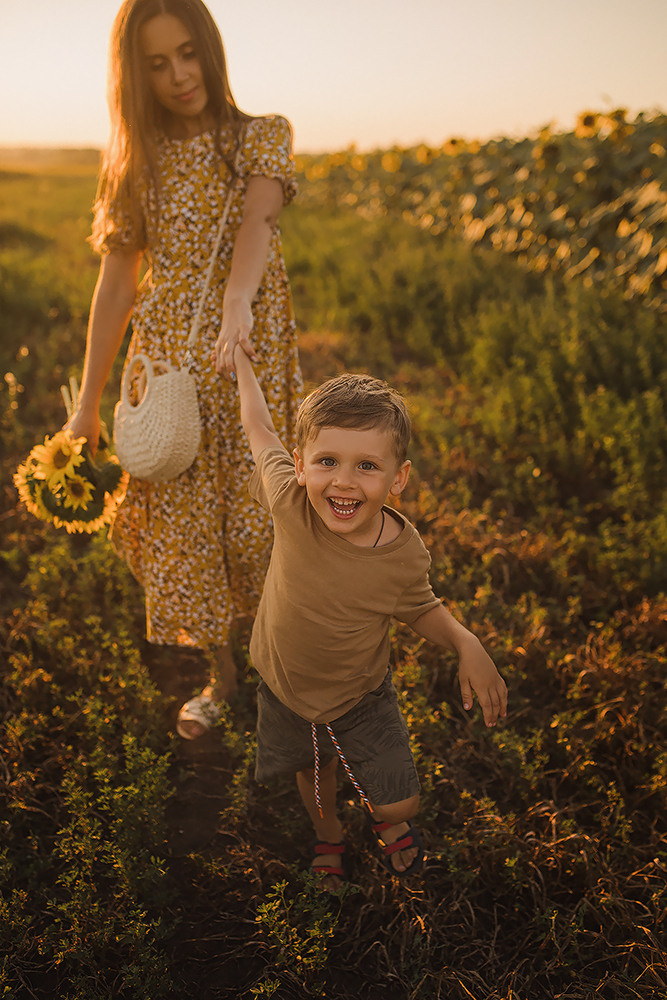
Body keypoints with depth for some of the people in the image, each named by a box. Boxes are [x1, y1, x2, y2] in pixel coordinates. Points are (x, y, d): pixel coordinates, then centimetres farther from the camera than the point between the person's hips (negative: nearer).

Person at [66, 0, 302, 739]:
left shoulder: (262, 138, 3)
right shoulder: (138, 162, 7)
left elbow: (258, 218, -19)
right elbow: (115, 286, 7)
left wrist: (238, 302, -40)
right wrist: (88, 402, 7)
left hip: (251, 353, -2)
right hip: (168, 362, 2)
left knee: (253, 517, 1)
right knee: (181, 520, 5)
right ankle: (222, 675, 26)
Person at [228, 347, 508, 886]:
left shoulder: (405, 554, -28)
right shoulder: (292, 505, -32)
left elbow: (421, 609, -5)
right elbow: (261, 431, -13)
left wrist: (467, 645, -24)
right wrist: (241, 359, 0)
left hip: (360, 696, -1)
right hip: (287, 688, 1)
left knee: (401, 803, 1)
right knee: (314, 771, 26)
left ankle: (388, 820, 41)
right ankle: (329, 835, 61)